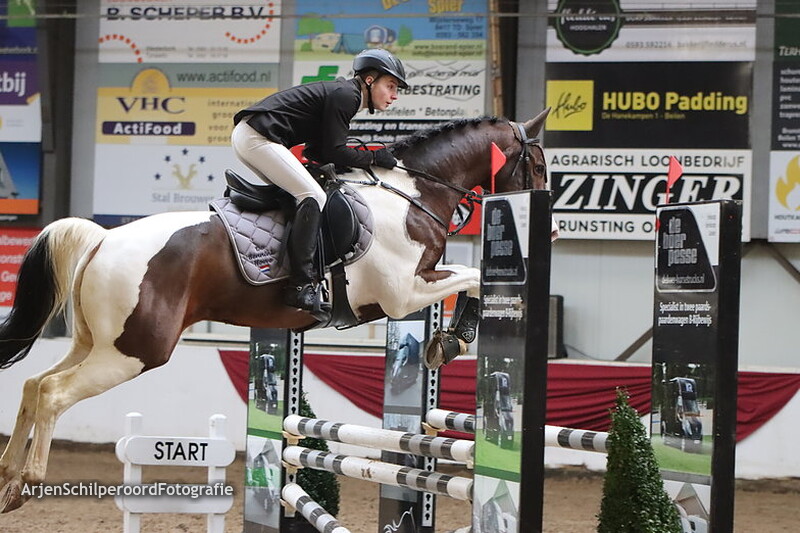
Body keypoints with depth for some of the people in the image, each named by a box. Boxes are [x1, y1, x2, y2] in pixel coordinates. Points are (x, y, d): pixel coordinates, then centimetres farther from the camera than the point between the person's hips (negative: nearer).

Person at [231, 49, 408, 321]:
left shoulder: (342, 93, 22)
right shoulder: (345, 95, -8)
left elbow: (316, 151, 20)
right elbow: (333, 152, -12)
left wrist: (366, 158, 13)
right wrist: (374, 158, -1)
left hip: (245, 134, 11)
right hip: (258, 137, -11)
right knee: (313, 197, -18)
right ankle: (302, 284, -26)